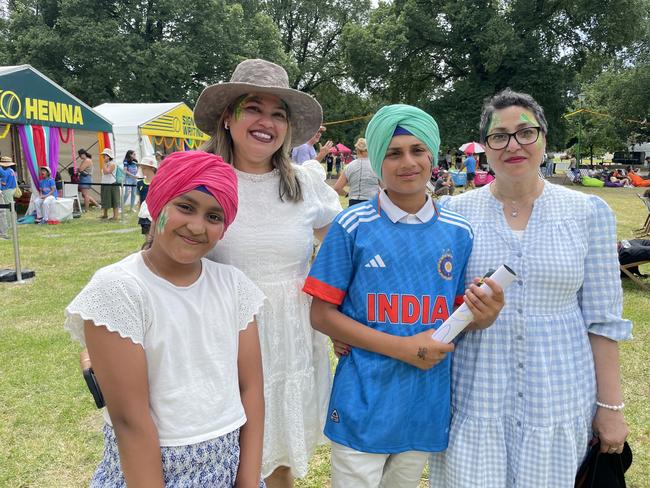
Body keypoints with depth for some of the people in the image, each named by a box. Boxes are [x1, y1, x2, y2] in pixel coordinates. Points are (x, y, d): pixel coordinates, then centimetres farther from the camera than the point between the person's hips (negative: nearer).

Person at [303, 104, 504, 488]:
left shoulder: (459, 232, 1)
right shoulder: (353, 226, -9)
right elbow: (322, 315, -9)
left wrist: (481, 316, -15)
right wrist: (402, 347, -18)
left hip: (428, 405, 4)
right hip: (363, 404, -3)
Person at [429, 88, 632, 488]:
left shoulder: (589, 212, -1)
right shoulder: (456, 212, -2)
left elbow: (603, 319, 0)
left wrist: (611, 406, 0)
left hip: (557, 399, 1)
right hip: (473, 396, 0)